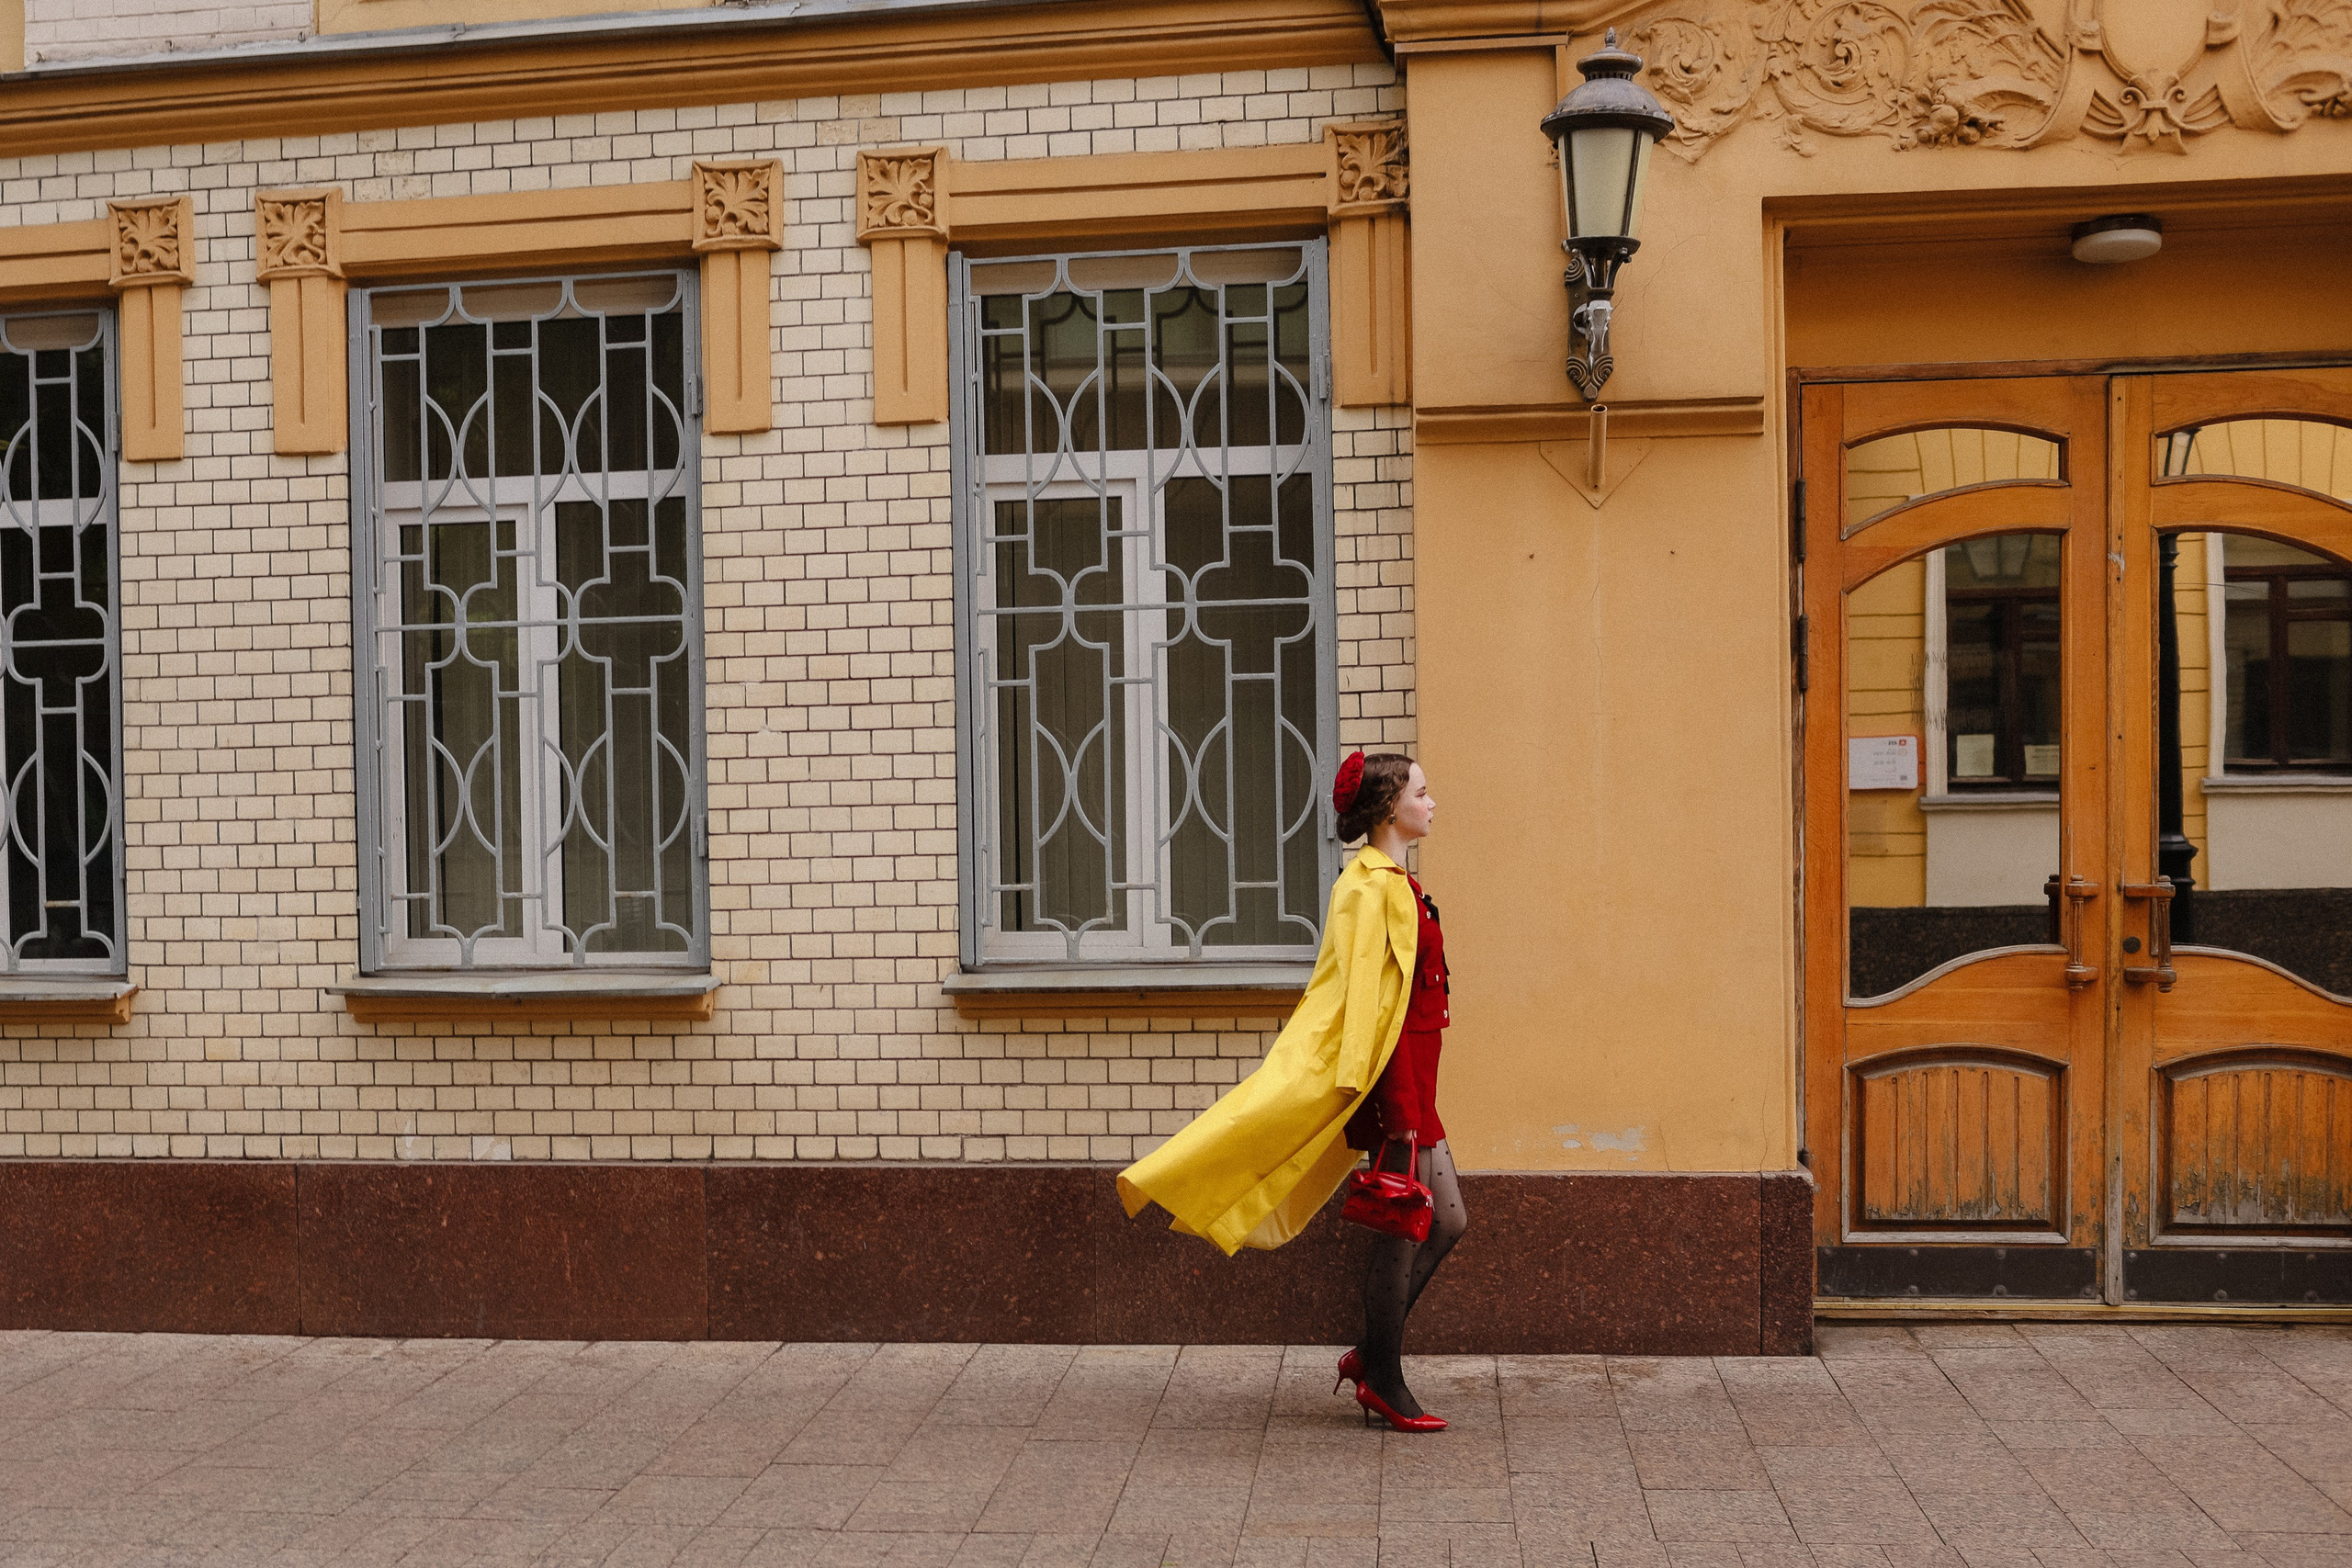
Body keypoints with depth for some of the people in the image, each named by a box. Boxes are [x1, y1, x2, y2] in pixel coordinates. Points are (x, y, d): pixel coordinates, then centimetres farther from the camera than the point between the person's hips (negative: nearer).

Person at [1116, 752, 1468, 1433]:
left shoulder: (1393, 884, 15)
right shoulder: (1370, 886, -16)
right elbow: (1365, 1000, -20)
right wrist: (1397, 1109, -22)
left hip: (1411, 1086, 10)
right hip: (1390, 1086, -10)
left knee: (1446, 1221, 13)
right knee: (1403, 1229, 0)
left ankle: (1374, 1357, 22)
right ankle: (1382, 1379, 14)